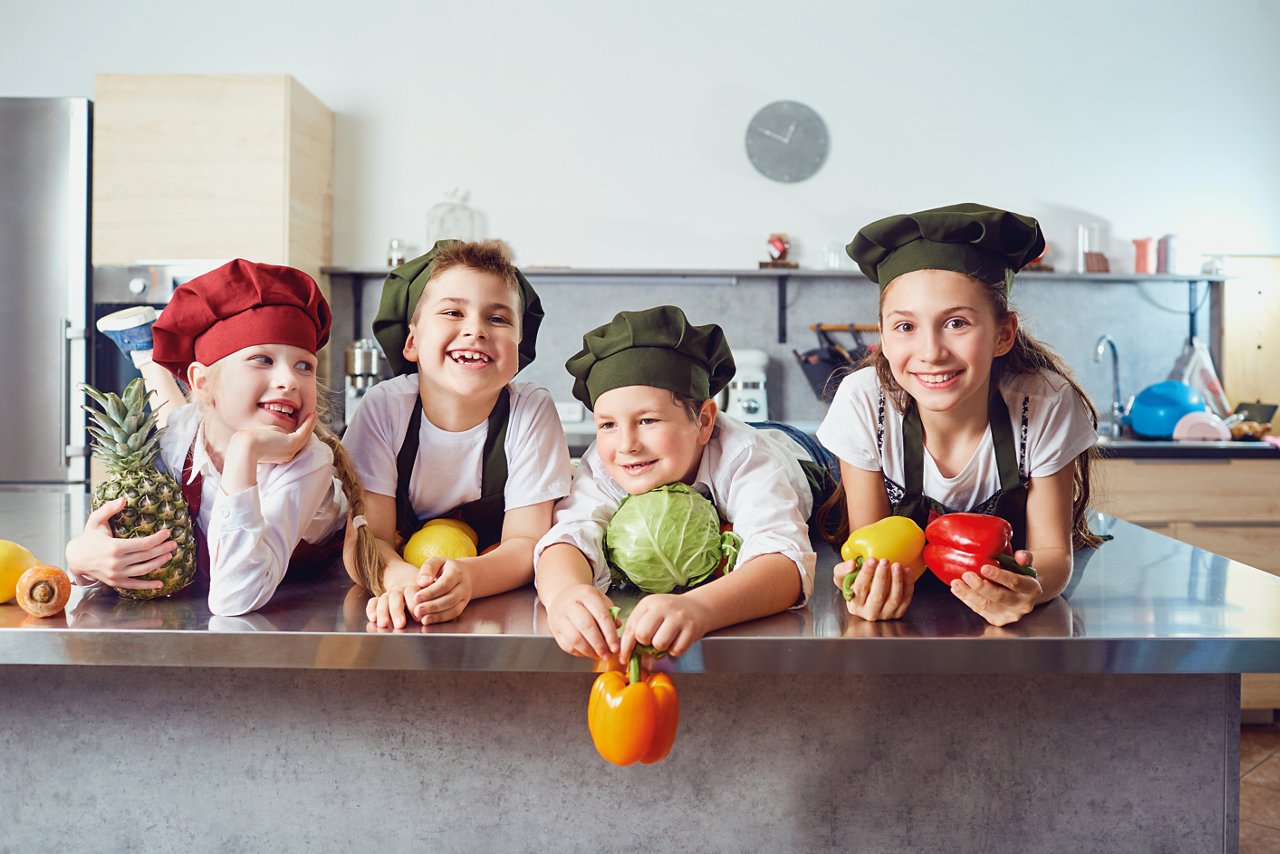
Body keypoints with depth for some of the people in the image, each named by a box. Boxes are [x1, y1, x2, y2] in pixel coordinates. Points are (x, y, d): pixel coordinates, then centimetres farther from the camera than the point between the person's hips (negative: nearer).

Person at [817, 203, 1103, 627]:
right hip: (905, 605, -1)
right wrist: (866, 581, -34)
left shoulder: (1047, 405, -23)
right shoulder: (862, 402, -21)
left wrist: (1030, 588, -36)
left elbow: (1052, 551, -12)